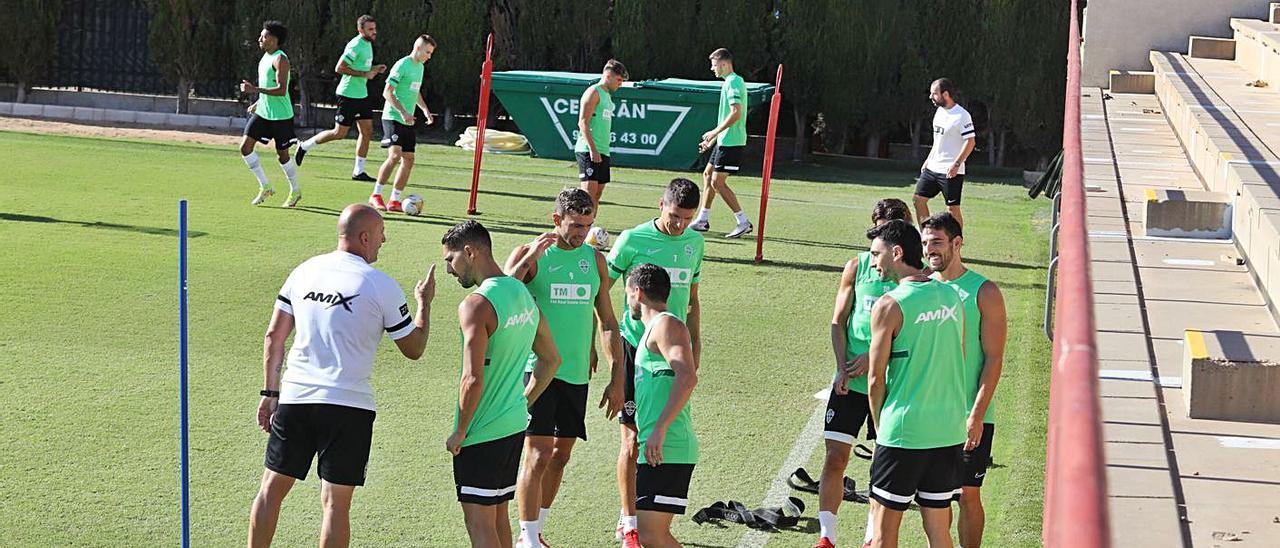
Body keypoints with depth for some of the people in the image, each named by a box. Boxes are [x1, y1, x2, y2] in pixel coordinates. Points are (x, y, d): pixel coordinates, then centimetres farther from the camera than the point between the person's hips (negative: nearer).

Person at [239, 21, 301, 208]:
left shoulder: (280, 59, -17)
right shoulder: (266, 57, 11)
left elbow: (281, 90, -27)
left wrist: (255, 90, -32)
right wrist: (258, 103, 25)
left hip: (280, 115, -9)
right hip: (263, 112, 9)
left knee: (282, 155, 2)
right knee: (245, 147, -2)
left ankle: (295, 191, 23)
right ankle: (265, 187, 9)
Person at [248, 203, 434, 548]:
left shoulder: (303, 272, 7)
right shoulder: (381, 286, -5)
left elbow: (274, 336, 9)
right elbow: (414, 349, 4)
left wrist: (271, 393, 16)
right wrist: (424, 303, 19)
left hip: (295, 399, 4)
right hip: (349, 405, -4)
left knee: (272, 488, 14)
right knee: (336, 502, 1)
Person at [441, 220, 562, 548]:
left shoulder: (476, 305, -19)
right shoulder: (524, 295, 8)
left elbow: (473, 380, -25)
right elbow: (551, 360, 18)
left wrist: (459, 433, -13)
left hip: (482, 434, -9)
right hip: (515, 426, 9)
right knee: (498, 516, 18)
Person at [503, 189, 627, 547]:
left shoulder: (594, 259, 9)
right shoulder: (528, 255, -5)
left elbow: (608, 322, 14)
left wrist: (617, 378, 10)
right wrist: (530, 257, -27)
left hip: (576, 374, 5)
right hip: (538, 370, -5)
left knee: (560, 456, 10)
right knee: (538, 455, -10)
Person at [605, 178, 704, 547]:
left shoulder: (694, 242, 8)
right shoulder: (633, 240, -8)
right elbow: (600, 292, -3)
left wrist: (695, 344, 18)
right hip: (637, 347, -5)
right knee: (633, 440, -3)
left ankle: (638, 517, 18)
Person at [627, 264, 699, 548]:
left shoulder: (667, 324, -7)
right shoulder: (656, 328, 25)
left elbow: (687, 377, -22)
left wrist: (659, 429, -27)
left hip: (667, 450, -10)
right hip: (660, 451, 10)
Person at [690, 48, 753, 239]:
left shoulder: (733, 82, -15)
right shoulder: (731, 82, 17)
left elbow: (736, 114, -25)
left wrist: (715, 132, -18)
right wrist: (713, 140, 24)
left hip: (731, 142, -11)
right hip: (725, 141, 11)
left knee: (718, 182, -9)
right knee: (708, 174, 16)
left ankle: (743, 222, -7)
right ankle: (702, 220, 23)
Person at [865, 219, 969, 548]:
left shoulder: (889, 305, -12)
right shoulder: (951, 297, 7)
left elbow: (876, 381, -9)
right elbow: (958, 362, 14)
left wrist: (879, 429, 5)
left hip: (903, 433, -6)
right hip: (949, 431, 6)